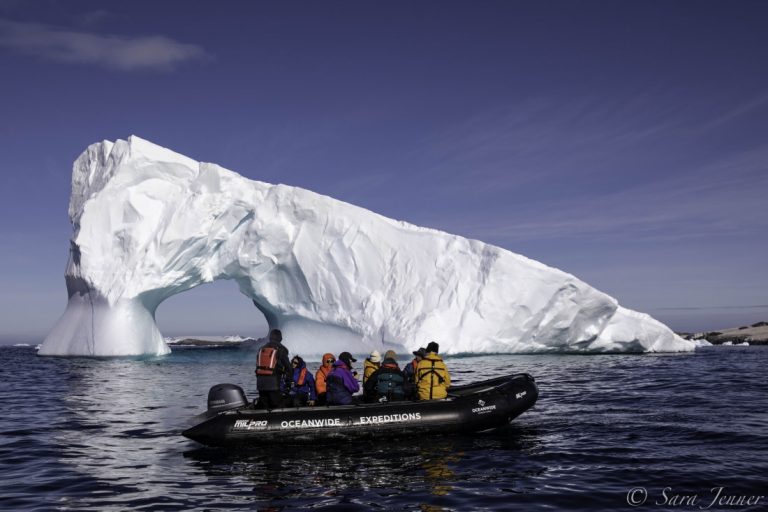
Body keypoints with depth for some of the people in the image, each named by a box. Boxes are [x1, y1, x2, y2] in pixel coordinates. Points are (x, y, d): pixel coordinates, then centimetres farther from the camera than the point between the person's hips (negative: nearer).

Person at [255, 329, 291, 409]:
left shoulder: (262, 349, 17)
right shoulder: (280, 349, -2)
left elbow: (258, 365, 19)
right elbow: (287, 365, -2)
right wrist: (289, 380, 8)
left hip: (260, 381, 6)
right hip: (273, 381, -6)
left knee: (263, 406, 12)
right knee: (276, 405, -1)